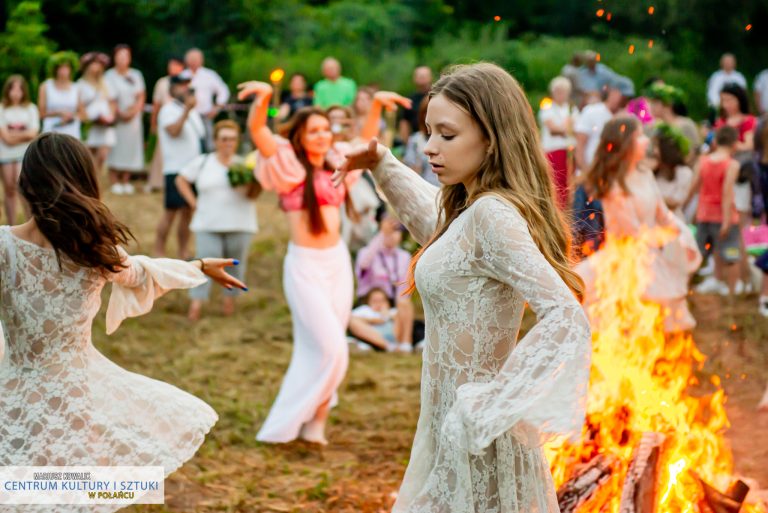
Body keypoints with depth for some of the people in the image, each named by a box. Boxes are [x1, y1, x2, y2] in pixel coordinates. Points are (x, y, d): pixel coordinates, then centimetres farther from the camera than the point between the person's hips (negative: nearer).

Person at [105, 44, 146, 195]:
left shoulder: (136, 75, 11)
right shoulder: (110, 75, 0)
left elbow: (141, 95, 8)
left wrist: (134, 111, -7)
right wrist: (120, 113, -13)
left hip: (134, 118, 4)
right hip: (116, 118, -4)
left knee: (131, 148, 3)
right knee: (116, 150, -5)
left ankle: (126, 181, 10)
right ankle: (115, 182, -1)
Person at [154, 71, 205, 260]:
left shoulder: (193, 111, 18)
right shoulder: (168, 110, -6)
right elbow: (173, 131, -24)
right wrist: (187, 110, -28)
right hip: (175, 169, -7)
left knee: (188, 212, 8)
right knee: (171, 212, -8)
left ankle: (183, 254, 14)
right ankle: (159, 253, -1)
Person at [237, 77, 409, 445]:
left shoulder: (335, 163, 10)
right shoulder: (289, 165, -6)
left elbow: (366, 140, 26)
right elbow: (256, 129, -21)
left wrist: (377, 104, 15)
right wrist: (264, 97, -38)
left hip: (337, 261, 6)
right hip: (305, 265, -6)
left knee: (318, 350, 10)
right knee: (329, 348, -10)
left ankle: (312, 424, 20)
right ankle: (285, 426, 1)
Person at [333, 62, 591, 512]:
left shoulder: (493, 215, -20)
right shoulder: (470, 211, 7)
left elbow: (567, 320, -29)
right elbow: (432, 222, 33)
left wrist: (485, 407, -28)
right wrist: (382, 164, 22)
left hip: (474, 448, -9)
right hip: (449, 437, 9)